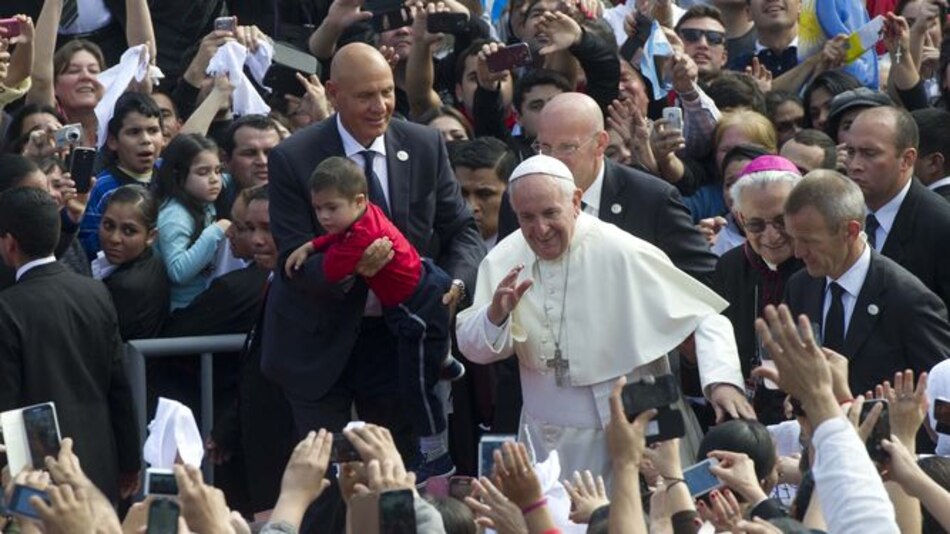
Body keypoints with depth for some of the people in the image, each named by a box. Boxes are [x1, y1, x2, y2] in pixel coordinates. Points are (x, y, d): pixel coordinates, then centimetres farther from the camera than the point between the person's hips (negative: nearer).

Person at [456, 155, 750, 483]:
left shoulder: (623, 255, -15)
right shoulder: (504, 261, -2)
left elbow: (704, 315, -13)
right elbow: (471, 348, 2)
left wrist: (722, 380, -28)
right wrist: (496, 314, -20)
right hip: (545, 441, 4)